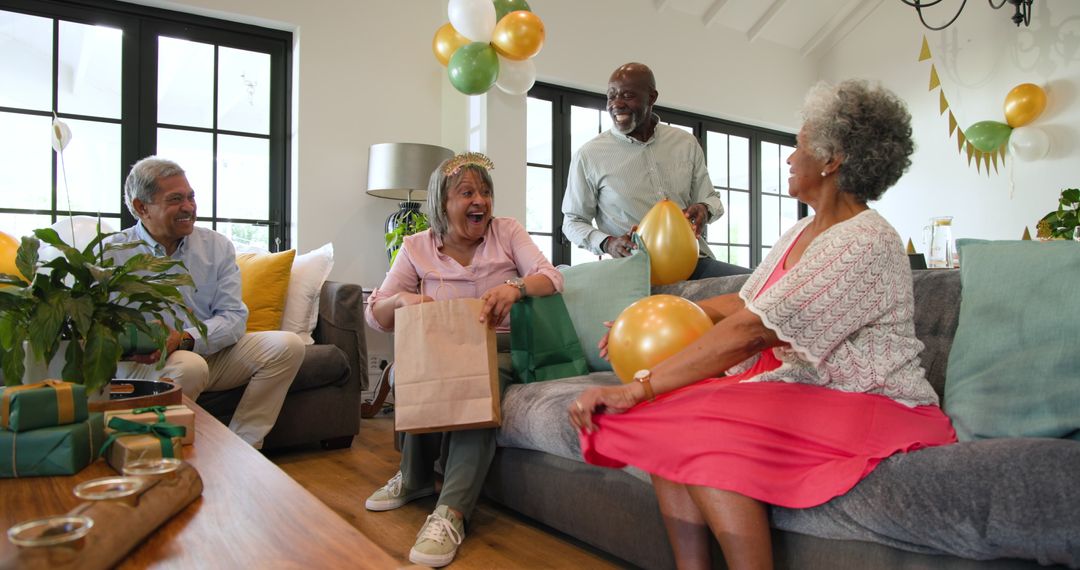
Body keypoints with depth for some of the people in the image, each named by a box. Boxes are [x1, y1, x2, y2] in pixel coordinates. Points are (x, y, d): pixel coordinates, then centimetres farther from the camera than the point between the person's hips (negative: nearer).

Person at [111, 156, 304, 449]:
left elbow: (234, 316, -3)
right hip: (146, 362, -4)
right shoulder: (112, 254, -3)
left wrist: (184, 338, -20)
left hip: (210, 352, 5)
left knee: (287, 345, -13)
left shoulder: (217, 246, 5)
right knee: (189, 366, -36)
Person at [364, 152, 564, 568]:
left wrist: (515, 287, -34)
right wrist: (402, 299, -22)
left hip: (499, 349, -1)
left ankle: (450, 514, -36)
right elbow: (375, 315, 2)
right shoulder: (417, 247, 4)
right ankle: (415, 477, -7)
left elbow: (552, 279, -11)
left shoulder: (507, 231, 2)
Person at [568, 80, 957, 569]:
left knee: (706, 432, -30)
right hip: (803, 391, 9)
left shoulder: (866, 243, -19)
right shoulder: (803, 233, 12)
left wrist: (637, 389, -29)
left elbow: (751, 330, -28)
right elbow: (743, 303, 15)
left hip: (875, 406, -9)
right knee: (669, 413, -11)